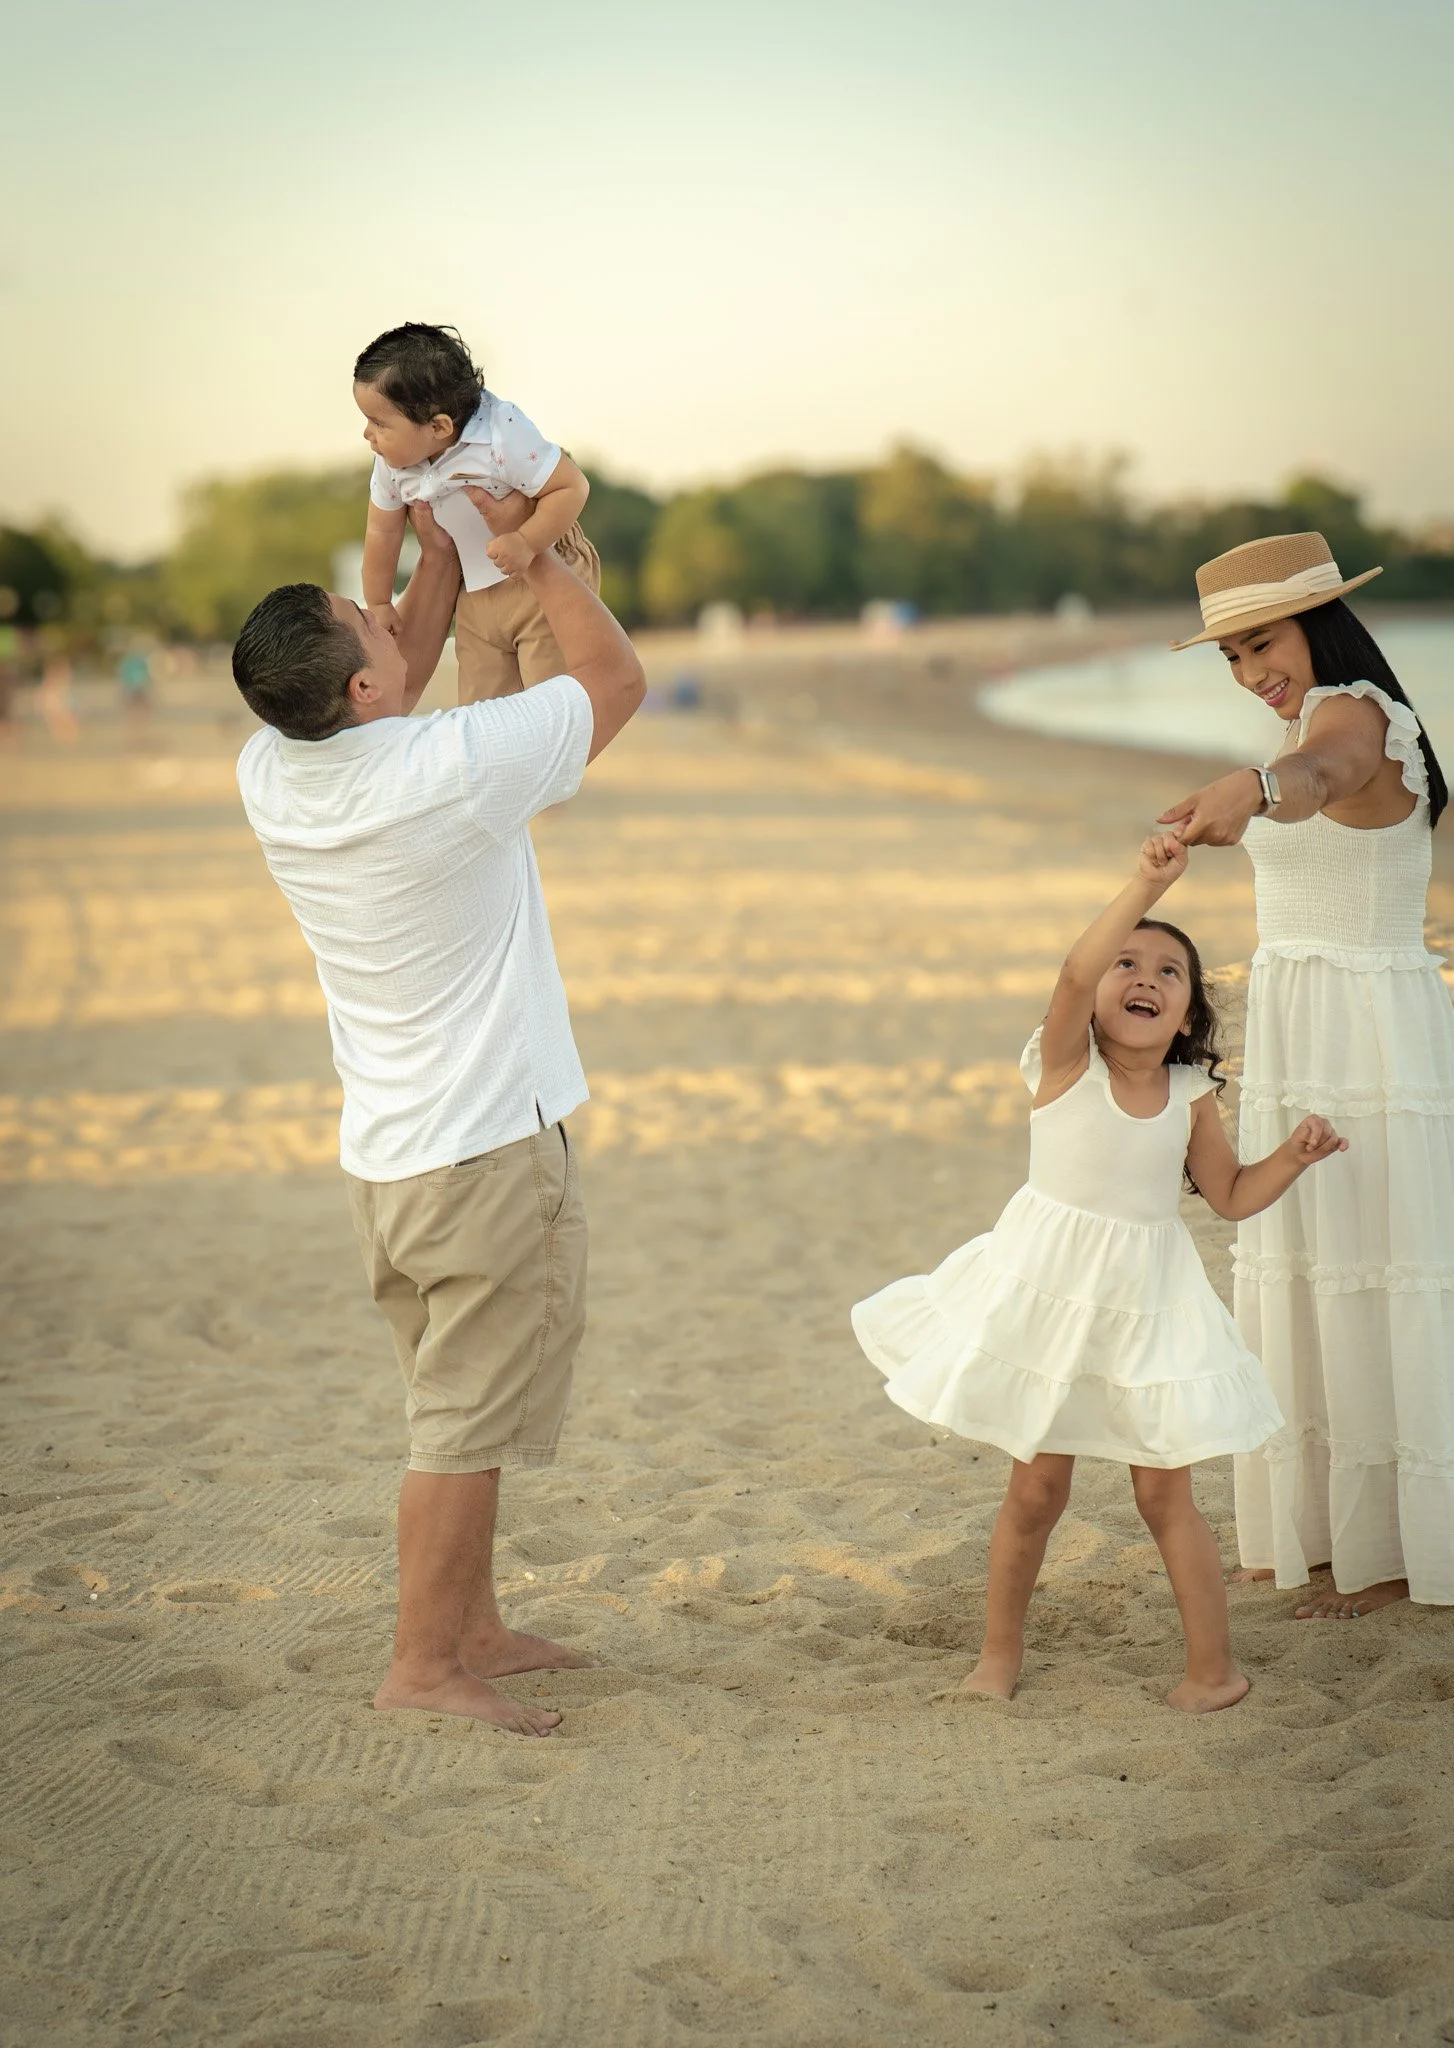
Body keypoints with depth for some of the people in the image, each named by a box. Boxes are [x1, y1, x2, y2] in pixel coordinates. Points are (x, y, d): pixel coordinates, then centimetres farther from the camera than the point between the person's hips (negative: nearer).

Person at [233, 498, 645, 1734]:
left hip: (386, 1150, 8)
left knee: (460, 1406, 19)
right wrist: (535, 554, 4)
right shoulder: (452, 767, -21)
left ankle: (472, 1627, 29)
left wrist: (445, 558, 19)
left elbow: (380, 715, 22)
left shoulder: (271, 774, -2)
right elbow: (618, 678, -6)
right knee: (470, 1417, 0)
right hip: (490, 1142, -8)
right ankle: (425, 1662, 5)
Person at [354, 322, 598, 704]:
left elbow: (572, 487, -28)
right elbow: (383, 531, 4)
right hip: (477, 596, 6)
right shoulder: (392, 463, -10)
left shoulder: (503, 437, -31)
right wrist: (378, 604, 12)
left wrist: (526, 544, -36)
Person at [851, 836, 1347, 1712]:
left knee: (1164, 1491, 3)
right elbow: (1077, 972, -32)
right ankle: (1002, 1650, 25)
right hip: (1050, 1291, -2)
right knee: (1037, 1486, 7)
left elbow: (1232, 1195, 9)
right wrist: (1148, 884, -39)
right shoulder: (1067, 1062, -12)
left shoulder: (1192, 1098, -2)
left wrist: (1292, 1157, -8)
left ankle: (1215, 1665, 15)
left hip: (1147, 1302, 2)